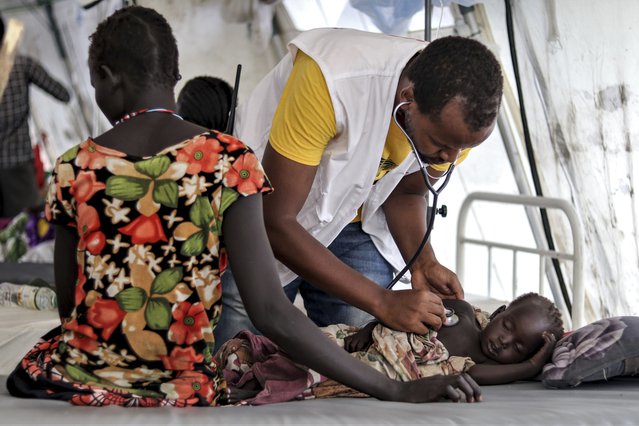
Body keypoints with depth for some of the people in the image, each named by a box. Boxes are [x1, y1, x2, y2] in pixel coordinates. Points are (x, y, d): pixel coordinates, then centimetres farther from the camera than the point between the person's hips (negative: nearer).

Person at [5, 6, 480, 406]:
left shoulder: (75, 170, -5)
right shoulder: (228, 162, -10)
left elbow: (69, 305, 4)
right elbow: (272, 314, -17)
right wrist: (398, 390, -14)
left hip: (80, 380, 1)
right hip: (182, 390, -1)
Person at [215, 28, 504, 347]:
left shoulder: (458, 116, -19)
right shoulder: (330, 81, -37)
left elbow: (406, 192, 2)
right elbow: (274, 222, -33)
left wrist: (423, 263, -18)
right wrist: (383, 302, -35)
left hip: (353, 224, 4)